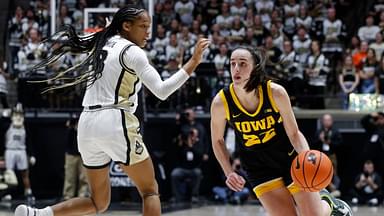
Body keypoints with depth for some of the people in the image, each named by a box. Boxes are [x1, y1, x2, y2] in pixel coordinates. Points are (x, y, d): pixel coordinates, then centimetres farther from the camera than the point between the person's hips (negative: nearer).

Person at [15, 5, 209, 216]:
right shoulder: (131, 51, -5)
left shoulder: (101, 47, 18)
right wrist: (193, 62, -13)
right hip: (115, 123, -8)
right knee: (150, 190, 6)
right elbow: (161, 91, -13)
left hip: (87, 124, 8)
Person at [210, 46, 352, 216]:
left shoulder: (276, 92, -22)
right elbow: (217, 141, -1)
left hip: (290, 159, 0)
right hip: (259, 168, 0)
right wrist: (229, 173, -12)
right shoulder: (221, 103, -20)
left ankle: (326, 202, 41)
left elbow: (294, 134, -12)